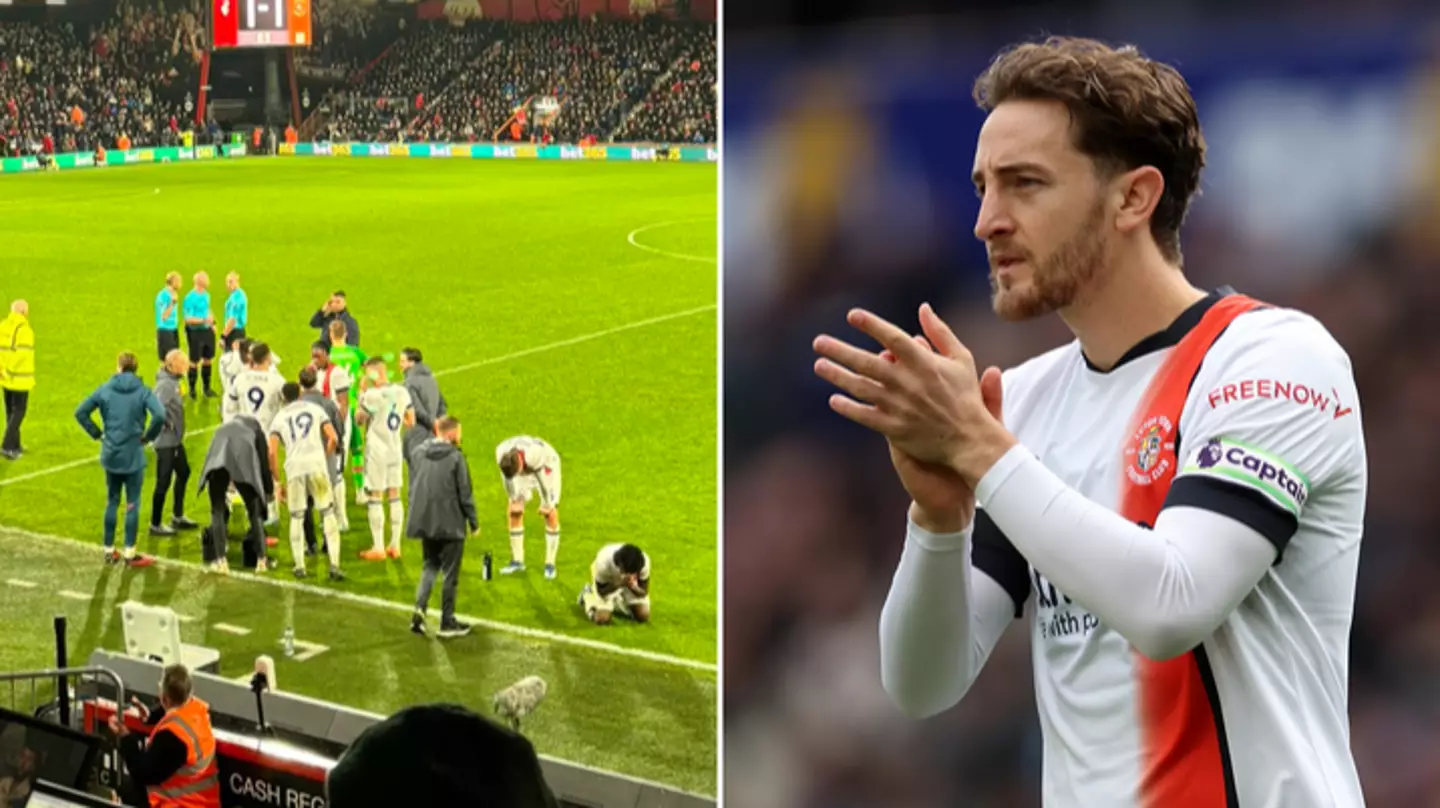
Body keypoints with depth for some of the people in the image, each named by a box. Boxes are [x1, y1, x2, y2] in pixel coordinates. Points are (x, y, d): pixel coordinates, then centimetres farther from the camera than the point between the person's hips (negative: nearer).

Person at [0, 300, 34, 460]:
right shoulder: (24, 329, -18)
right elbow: (24, 355, -22)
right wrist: (30, 379, -13)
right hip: (20, 379, -7)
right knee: (19, 412, 1)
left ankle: (15, 445, 26)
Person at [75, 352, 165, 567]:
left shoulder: (105, 390, 0)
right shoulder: (143, 392, -8)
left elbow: (80, 412, -1)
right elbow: (159, 416, -22)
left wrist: (97, 434, 6)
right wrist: (148, 436, -7)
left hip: (110, 454, 3)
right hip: (133, 456, -3)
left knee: (112, 501, 14)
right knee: (132, 503, 5)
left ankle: (109, 550, 20)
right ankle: (130, 553, 8)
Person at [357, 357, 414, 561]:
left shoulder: (372, 395, -18)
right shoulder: (402, 392, 1)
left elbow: (358, 419, -7)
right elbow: (410, 421, 8)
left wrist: (361, 393, -2)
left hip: (376, 450, -6)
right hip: (395, 449, 6)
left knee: (376, 498, 0)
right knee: (394, 496, 11)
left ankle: (378, 548, 2)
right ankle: (395, 545, 15)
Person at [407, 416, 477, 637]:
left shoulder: (419, 452, 2)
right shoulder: (455, 457, -14)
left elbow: (412, 487, 8)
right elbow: (465, 494, -11)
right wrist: (474, 522, 0)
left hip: (424, 524, 5)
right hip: (450, 525, -5)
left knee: (430, 566, 20)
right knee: (450, 573, 6)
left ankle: (420, 608, -1)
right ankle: (447, 622, 13)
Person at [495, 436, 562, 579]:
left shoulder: (533, 454, -44)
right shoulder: (501, 453, -31)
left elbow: (542, 478, -28)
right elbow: (506, 476, -12)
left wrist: (547, 504, -14)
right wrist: (514, 500, -2)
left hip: (546, 466, -4)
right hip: (525, 469, 4)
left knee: (551, 514, -10)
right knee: (514, 512, -1)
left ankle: (550, 564, -3)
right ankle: (517, 561, 11)